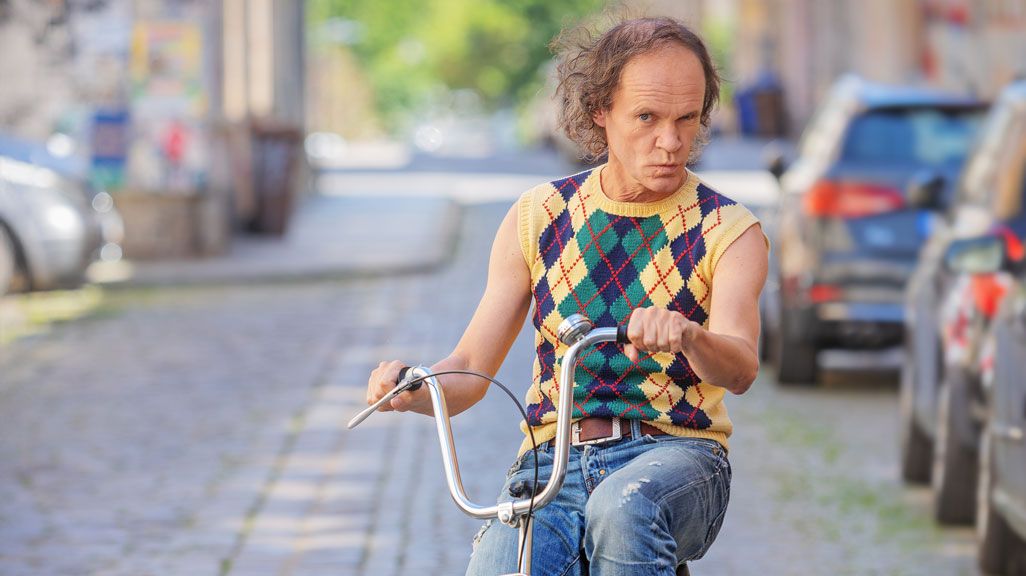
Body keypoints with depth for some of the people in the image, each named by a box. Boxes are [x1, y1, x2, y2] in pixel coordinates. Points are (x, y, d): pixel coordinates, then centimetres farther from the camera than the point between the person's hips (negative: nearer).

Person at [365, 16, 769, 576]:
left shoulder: (728, 231, 1)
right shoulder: (538, 218, 10)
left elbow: (739, 370, -17)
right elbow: (471, 370, 9)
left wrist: (685, 333, -41)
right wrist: (413, 389, -14)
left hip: (677, 454, -2)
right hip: (551, 461, 2)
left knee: (621, 510, -39)